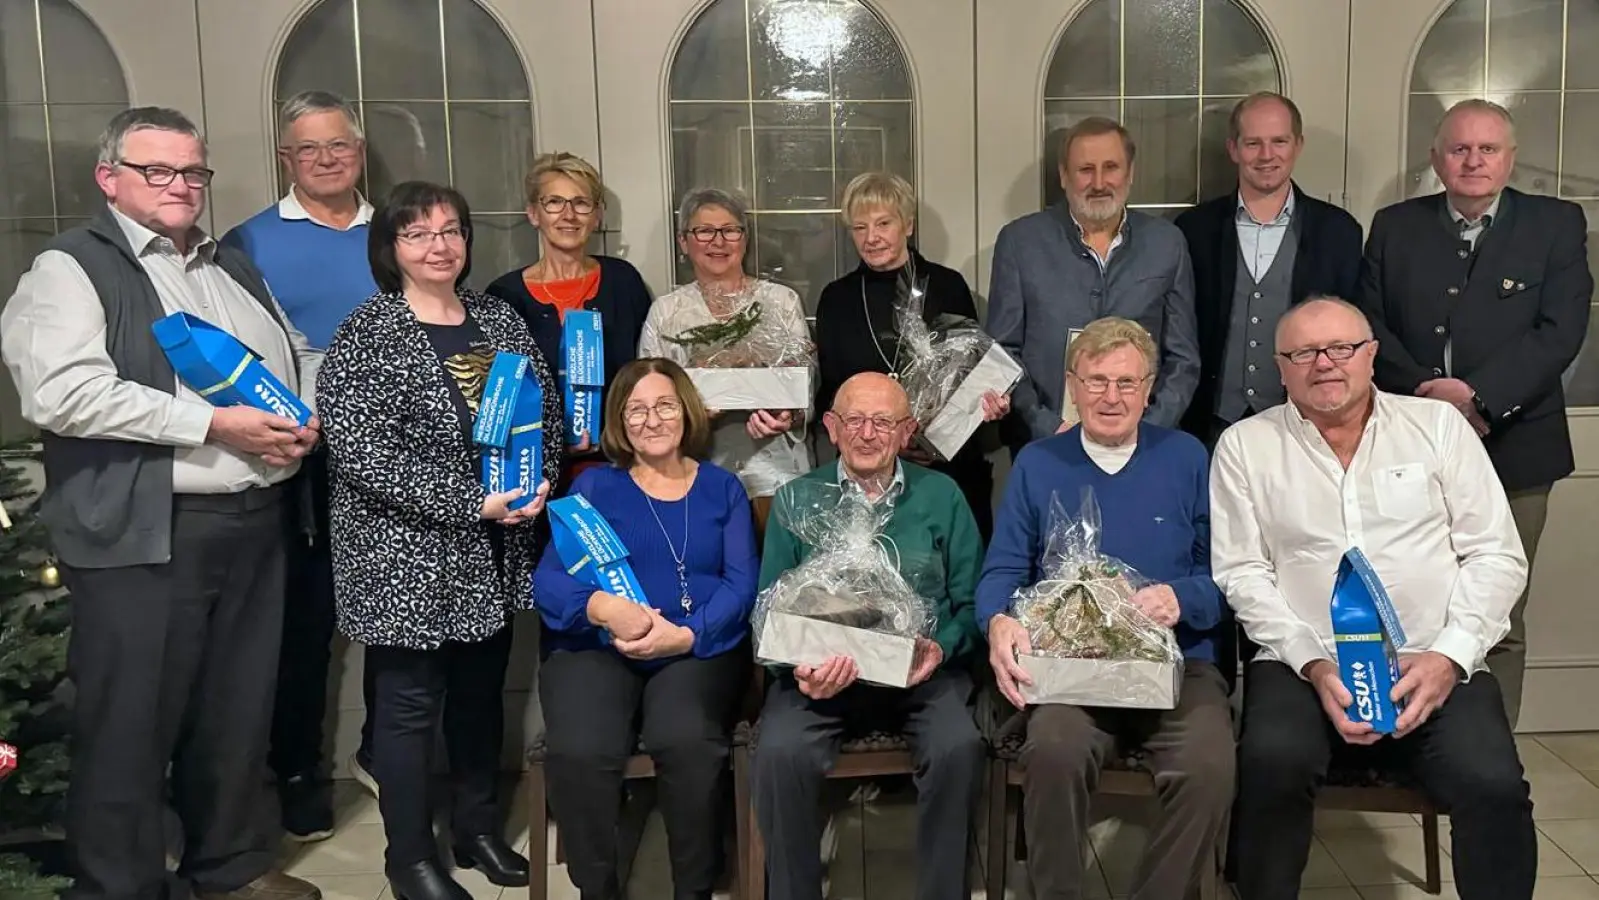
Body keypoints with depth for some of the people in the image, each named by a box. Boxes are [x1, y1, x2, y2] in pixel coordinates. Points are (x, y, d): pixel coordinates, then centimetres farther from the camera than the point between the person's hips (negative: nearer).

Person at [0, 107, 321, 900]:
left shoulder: (234, 266, 18)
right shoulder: (72, 267, -4)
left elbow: (299, 356, 23)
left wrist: (308, 416, 0)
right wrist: (214, 425, -19)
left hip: (255, 523, 6)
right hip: (143, 536, -6)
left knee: (239, 711, 16)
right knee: (130, 723, 3)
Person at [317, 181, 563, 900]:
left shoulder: (499, 319, 8)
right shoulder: (366, 335, -9)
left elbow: (548, 411, 14)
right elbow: (358, 451, -18)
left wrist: (537, 484, -5)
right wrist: (469, 503, -21)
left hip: (496, 553, 5)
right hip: (406, 556, -5)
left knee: (482, 691, 15)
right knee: (410, 703, 4)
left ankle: (478, 828, 33)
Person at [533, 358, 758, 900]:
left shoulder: (722, 488, 13)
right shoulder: (594, 486, 11)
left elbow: (741, 581, 2)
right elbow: (548, 577, 0)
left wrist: (687, 634, -17)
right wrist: (602, 607, -22)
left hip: (700, 647, 0)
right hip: (595, 645, 0)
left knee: (688, 741, -32)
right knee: (579, 751, -30)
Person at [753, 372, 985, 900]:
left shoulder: (941, 496, 9)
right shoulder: (795, 499, 9)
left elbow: (971, 600, 7)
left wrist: (941, 648, -13)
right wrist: (799, 665, -14)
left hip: (921, 671, 0)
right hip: (824, 671, 0)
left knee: (958, 748, -28)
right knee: (781, 752, -27)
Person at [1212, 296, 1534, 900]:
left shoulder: (1438, 424, 11)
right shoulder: (1245, 446, 7)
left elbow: (1496, 555, 7)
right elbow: (1242, 573, 2)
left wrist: (1450, 656, -7)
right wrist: (1314, 664, -11)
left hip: (1435, 665, 1)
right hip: (1304, 664, -1)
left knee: (1492, 783, -26)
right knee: (1274, 762, -30)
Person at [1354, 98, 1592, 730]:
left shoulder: (1557, 224, 4)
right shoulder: (1395, 226, 10)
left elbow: (1560, 332, -7)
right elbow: (1370, 324, 3)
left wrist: (1478, 394, -18)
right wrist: (1425, 392, -12)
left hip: (1512, 449, -1)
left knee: (1499, 622, 5)